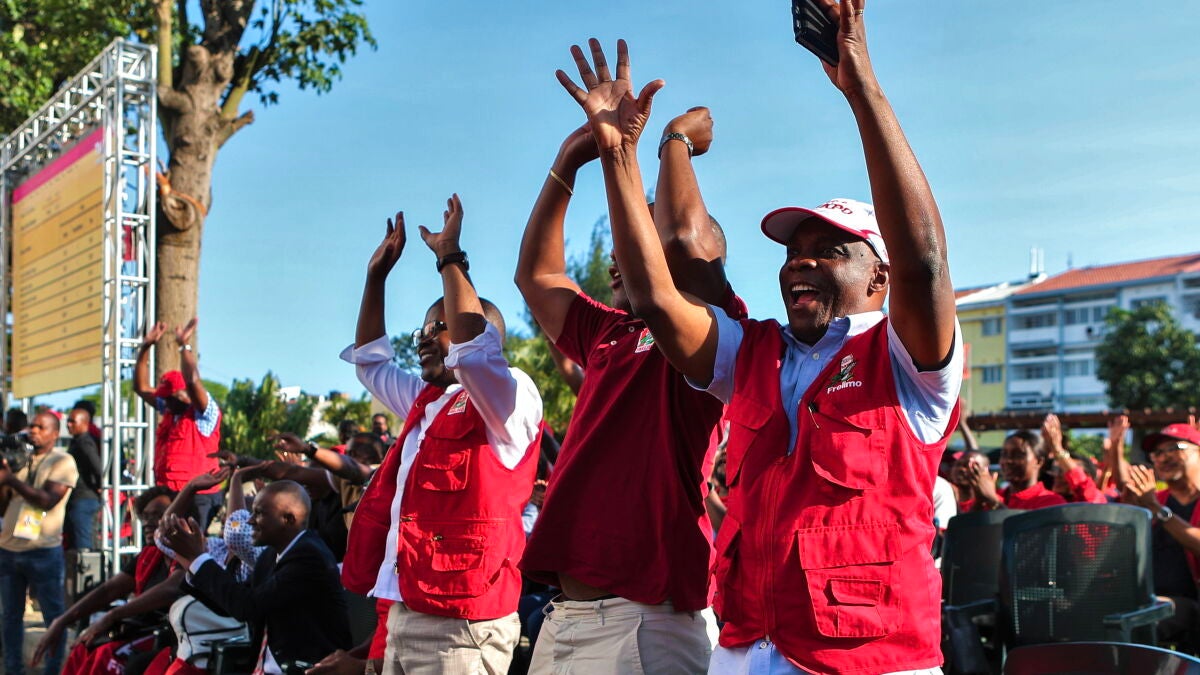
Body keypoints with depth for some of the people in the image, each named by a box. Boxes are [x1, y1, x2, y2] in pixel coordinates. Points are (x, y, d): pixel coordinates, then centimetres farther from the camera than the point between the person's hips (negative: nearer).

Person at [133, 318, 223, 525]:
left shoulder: (205, 413, -5)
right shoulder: (169, 412, 17)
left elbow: (193, 382, -22)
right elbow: (141, 387, 18)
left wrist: (184, 345, -19)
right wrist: (145, 347, 10)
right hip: (166, 493, 8)